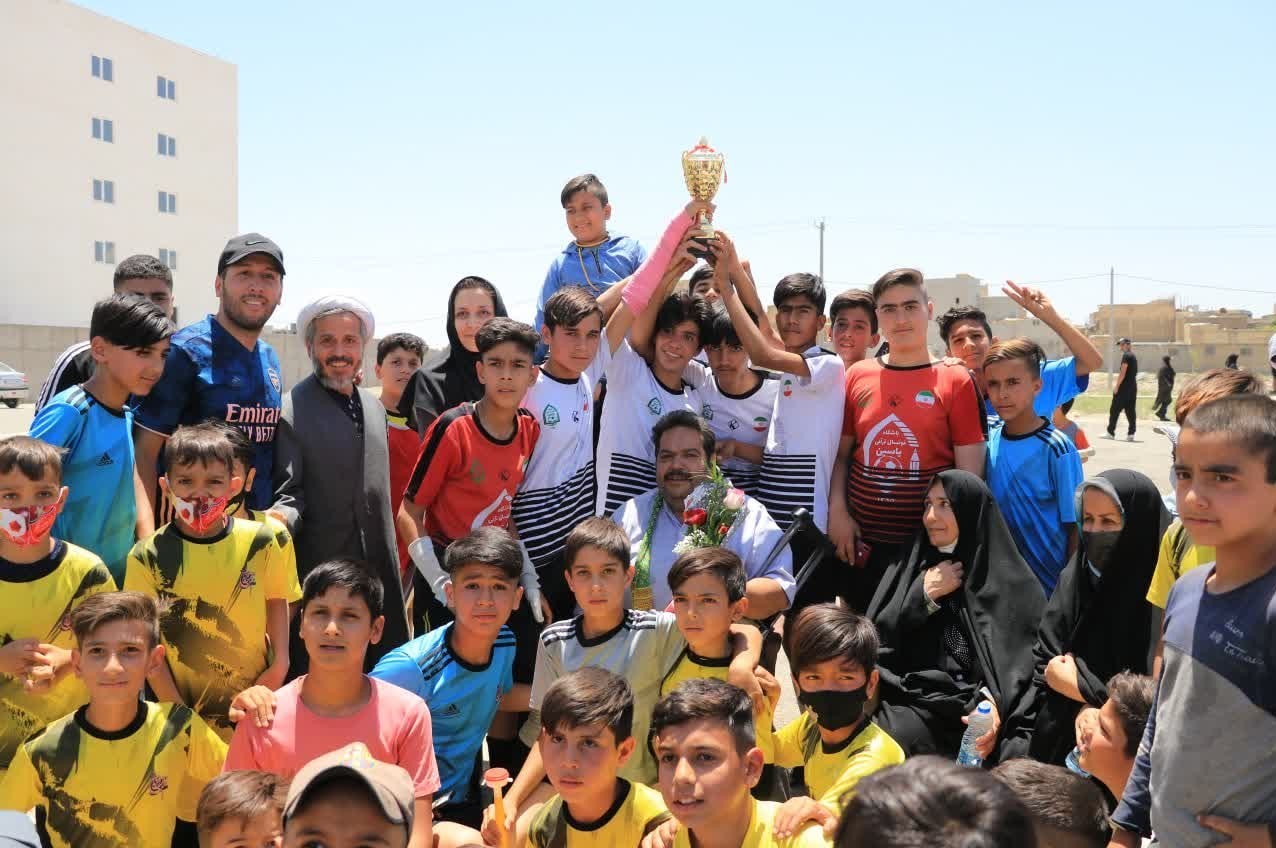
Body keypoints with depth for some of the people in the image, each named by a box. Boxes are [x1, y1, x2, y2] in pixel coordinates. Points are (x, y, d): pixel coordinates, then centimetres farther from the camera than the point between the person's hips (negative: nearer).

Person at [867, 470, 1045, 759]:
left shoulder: (1009, 579, 2)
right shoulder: (910, 564, 14)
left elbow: (1024, 658, -7)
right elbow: (877, 639, 7)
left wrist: (995, 706, -24)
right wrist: (924, 595, -3)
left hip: (964, 707, -3)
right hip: (907, 692, 4)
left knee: (889, 735, -30)